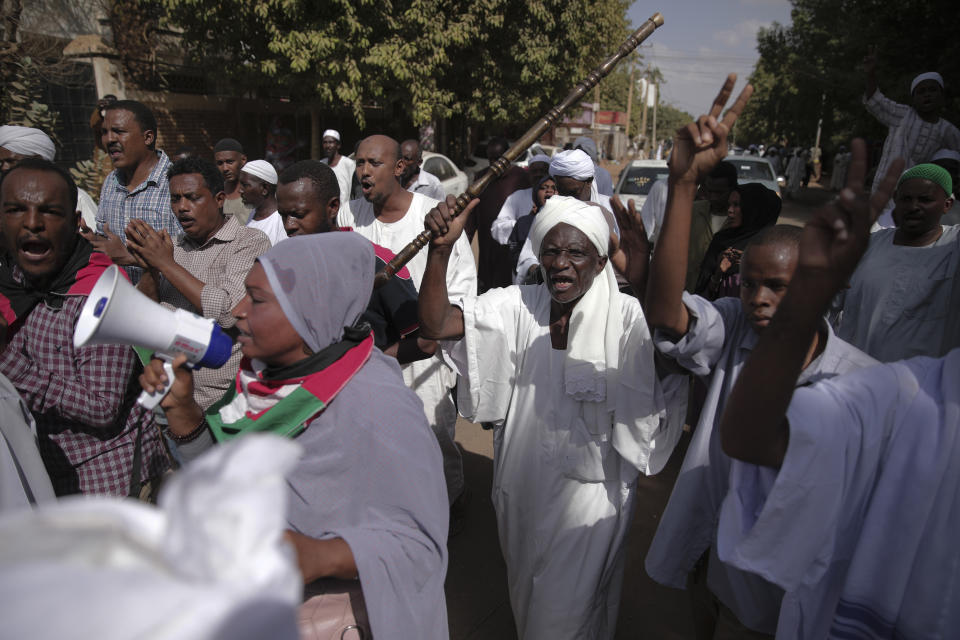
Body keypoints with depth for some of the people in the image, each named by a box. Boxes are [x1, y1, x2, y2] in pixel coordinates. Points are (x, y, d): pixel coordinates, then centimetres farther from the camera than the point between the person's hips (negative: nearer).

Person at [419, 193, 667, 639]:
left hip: (590, 490, -3)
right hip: (523, 483, 4)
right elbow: (435, 324, -18)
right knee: (526, 594, 29)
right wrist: (441, 248, -32)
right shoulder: (518, 307, -9)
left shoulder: (625, 317, -16)